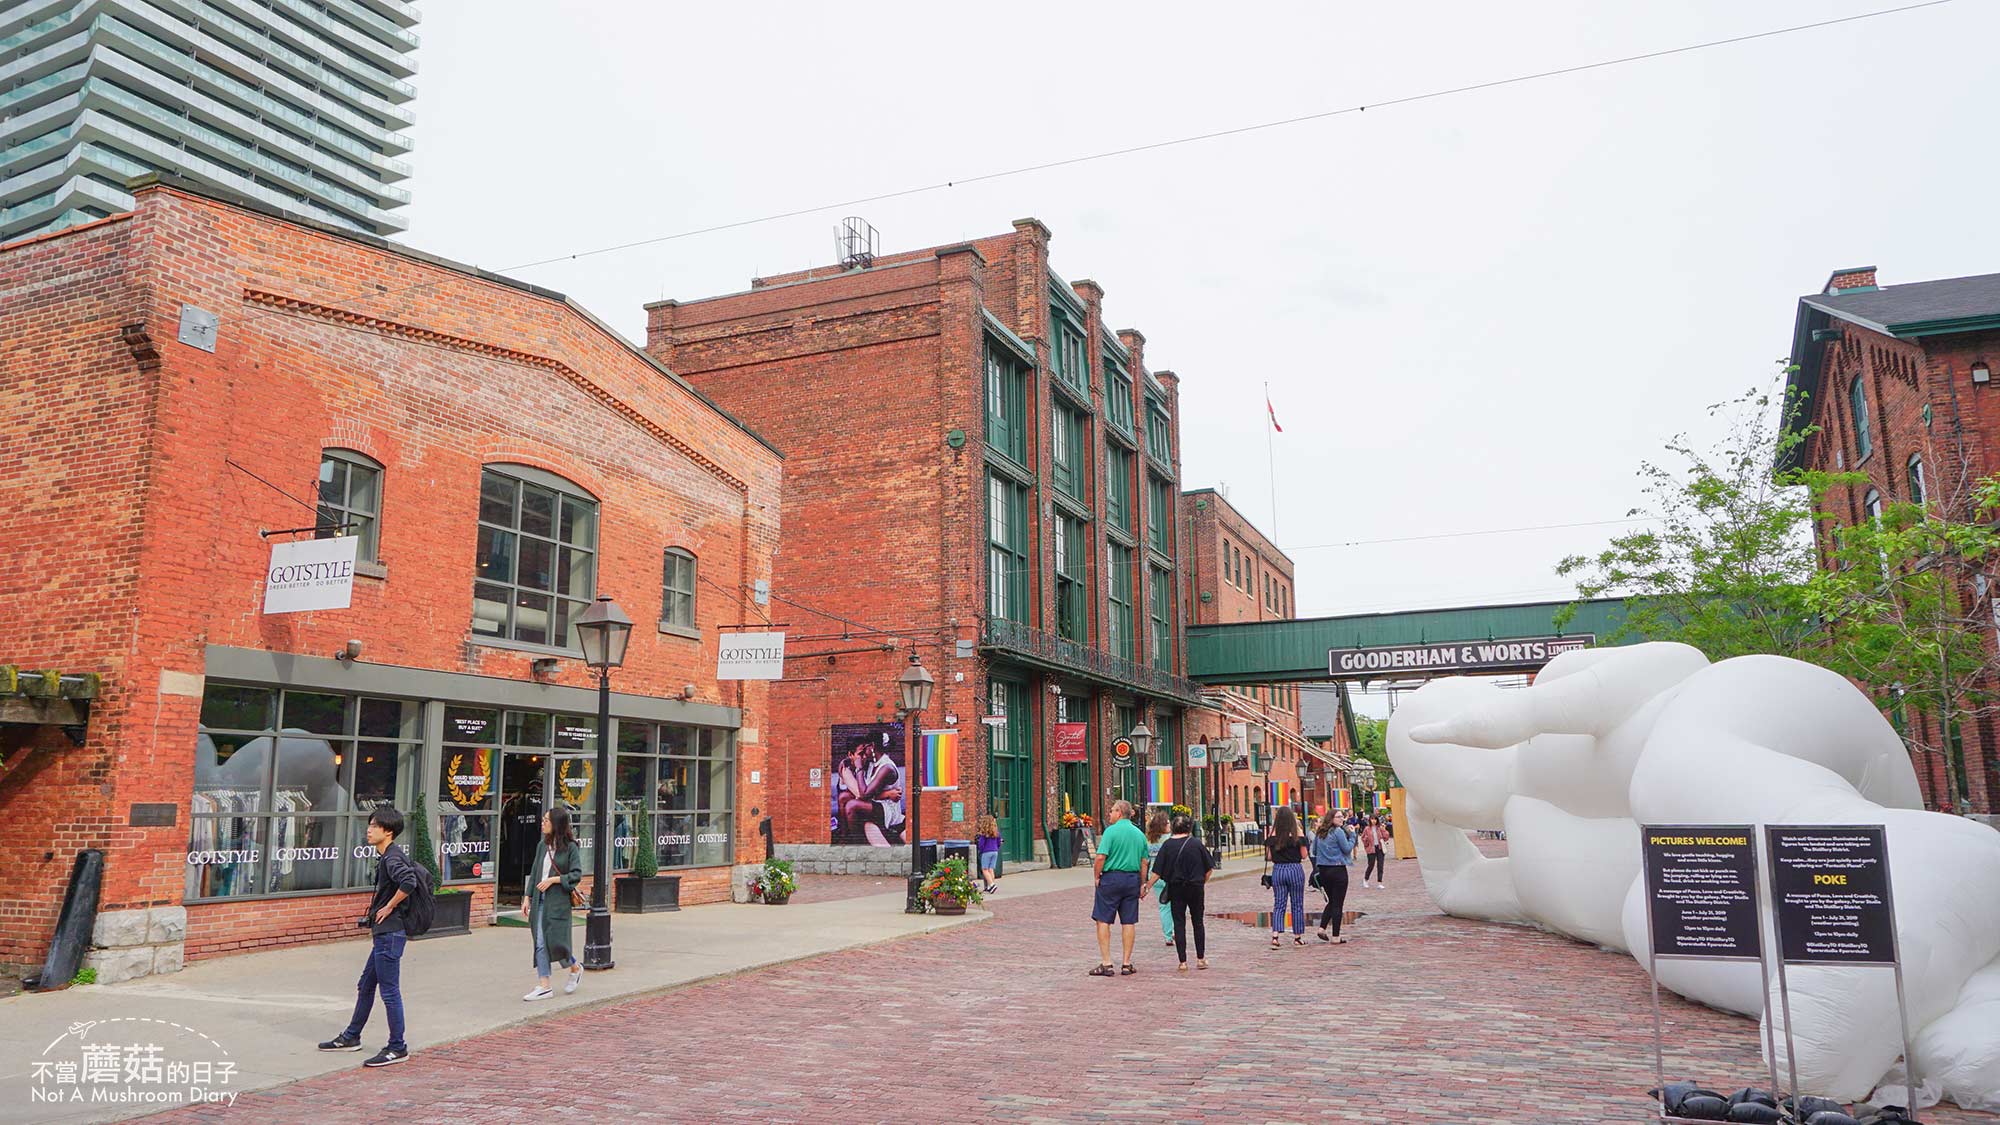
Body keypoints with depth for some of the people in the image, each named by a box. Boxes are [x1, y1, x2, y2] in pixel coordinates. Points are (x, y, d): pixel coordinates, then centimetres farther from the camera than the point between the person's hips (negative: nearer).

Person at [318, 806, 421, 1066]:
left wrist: (389, 908, -22)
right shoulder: (386, 857, 14)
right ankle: (351, 1037, 35)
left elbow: (408, 882, -36)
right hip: (384, 931, 10)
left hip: (390, 932, -10)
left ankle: (398, 1048, 4)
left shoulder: (392, 857, -17)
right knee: (366, 986, 21)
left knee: (389, 990, -4)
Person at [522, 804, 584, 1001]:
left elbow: (576, 874, -10)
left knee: (555, 941, -4)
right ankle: (544, 986, 9)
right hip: (540, 900, 5)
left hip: (558, 901, -5)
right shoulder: (542, 845, 9)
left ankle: (575, 969, 24)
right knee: (540, 943, 3)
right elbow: (534, 872, 13)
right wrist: (527, 897, 8)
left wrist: (553, 879, -16)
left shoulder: (570, 847, -7)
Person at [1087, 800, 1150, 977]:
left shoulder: (1111, 830, -8)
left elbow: (1101, 857, -16)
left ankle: (1106, 963, -1)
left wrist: (1097, 877, -4)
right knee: (1129, 922, 8)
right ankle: (1127, 964, 11)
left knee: (1103, 921, 1)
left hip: (1111, 878, -5)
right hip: (1133, 879, 5)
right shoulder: (1139, 834, 9)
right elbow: (1144, 863, 11)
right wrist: (1143, 884, 17)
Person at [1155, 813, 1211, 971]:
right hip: (1196, 888, 0)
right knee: (1198, 922, 15)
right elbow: (1208, 869, 1)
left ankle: (1183, 962, 3)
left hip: (1175, 888, 0)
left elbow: (1158, 871, -8)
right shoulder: (1196, 844, -7)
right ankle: (1200, 959, 19)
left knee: (1179, 923, 5)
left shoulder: (1167, 845, -7)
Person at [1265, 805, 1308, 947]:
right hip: (1295, 869, -2)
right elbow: (1304, 855, -3)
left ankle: (1275, 936, -10)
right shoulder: (1298, 835, -10)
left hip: (1278, 870, 2)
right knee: (1297, 904, 11)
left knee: (1278, 904, 6)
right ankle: (1297, 937, 19)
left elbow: (1269, 856, 1)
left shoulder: (1272, 836, -4)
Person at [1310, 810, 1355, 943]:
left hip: (1322, 870, 6)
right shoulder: (1338, 831, -12)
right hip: (1338, 870, -6)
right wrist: (1352, 836, 0)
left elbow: (1314, 851, 15)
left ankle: (1322, 928, 8)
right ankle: (1335, 936, 4)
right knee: (1338, 904, 1)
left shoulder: (1319, 833, 8)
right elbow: (1347, 849, -11)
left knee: (1331, 901, 19)